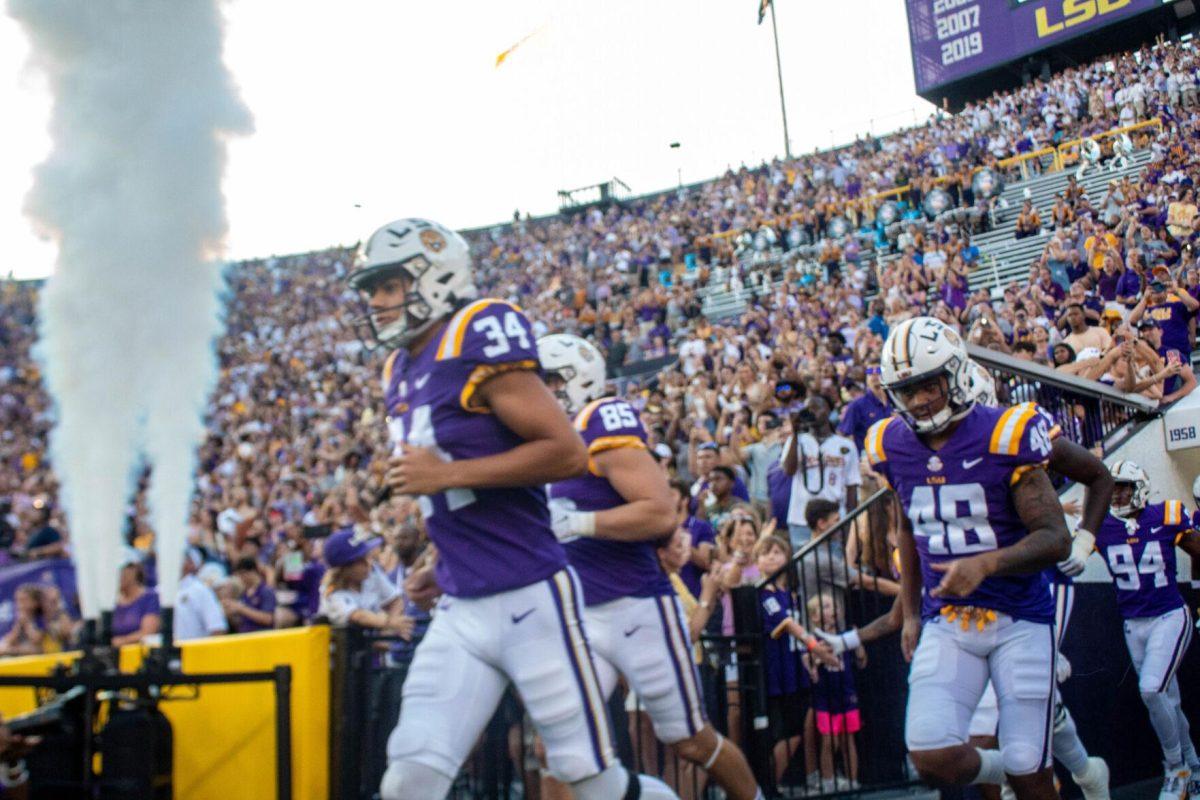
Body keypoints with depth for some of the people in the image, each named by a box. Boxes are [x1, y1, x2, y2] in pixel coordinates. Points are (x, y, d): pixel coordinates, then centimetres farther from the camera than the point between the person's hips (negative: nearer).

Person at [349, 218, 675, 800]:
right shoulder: (401, 373, 15)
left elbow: (568, 452, -18)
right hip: (460, 611, 8)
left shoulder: (478, 337, -12)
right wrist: (442, 569, 14)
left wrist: (447, 473, -18)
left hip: (530, 598, -8)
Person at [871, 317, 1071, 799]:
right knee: (932, 758, -12)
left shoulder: (1004, 436, -14)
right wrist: (910, 613, 18)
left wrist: (986, 564, -31)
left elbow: (1056, 539, -15)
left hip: (1019, 618, -3)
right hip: (945, 623, 4)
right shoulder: (893, 447, 1)